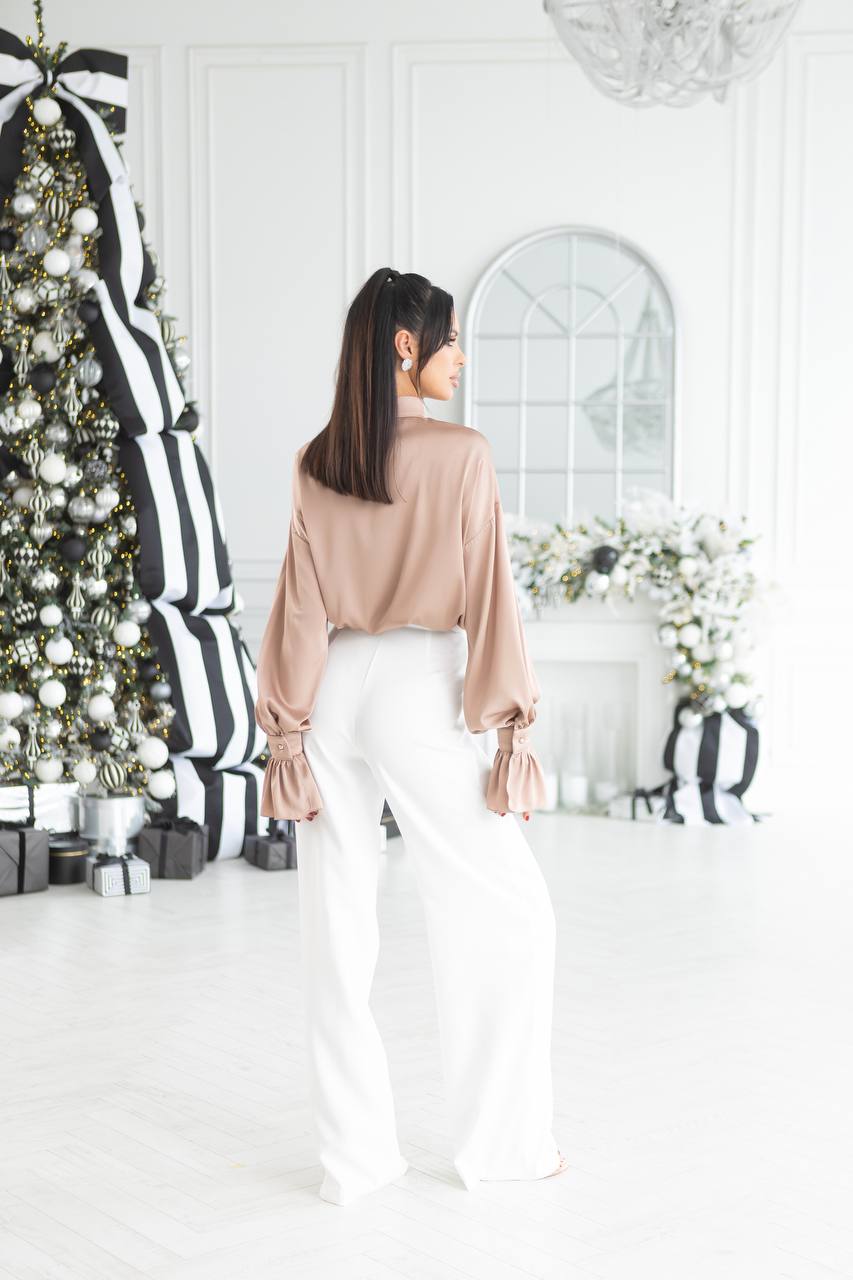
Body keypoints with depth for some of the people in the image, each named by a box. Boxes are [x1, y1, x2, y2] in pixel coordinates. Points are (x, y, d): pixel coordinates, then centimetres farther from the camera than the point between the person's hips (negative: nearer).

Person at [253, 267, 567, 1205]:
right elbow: (487, 598, -9)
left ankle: (354, 1153, 16)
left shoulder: (312, 466, 5)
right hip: (419, 690, -5)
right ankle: (503, 1139, 15)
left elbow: (299, 608, 5)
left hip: (333, 692, 5)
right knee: (507, 914, 9)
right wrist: (511, 730, -4)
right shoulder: (461, 455, -8)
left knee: (337, 925, 9)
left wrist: (287, 733, 8)